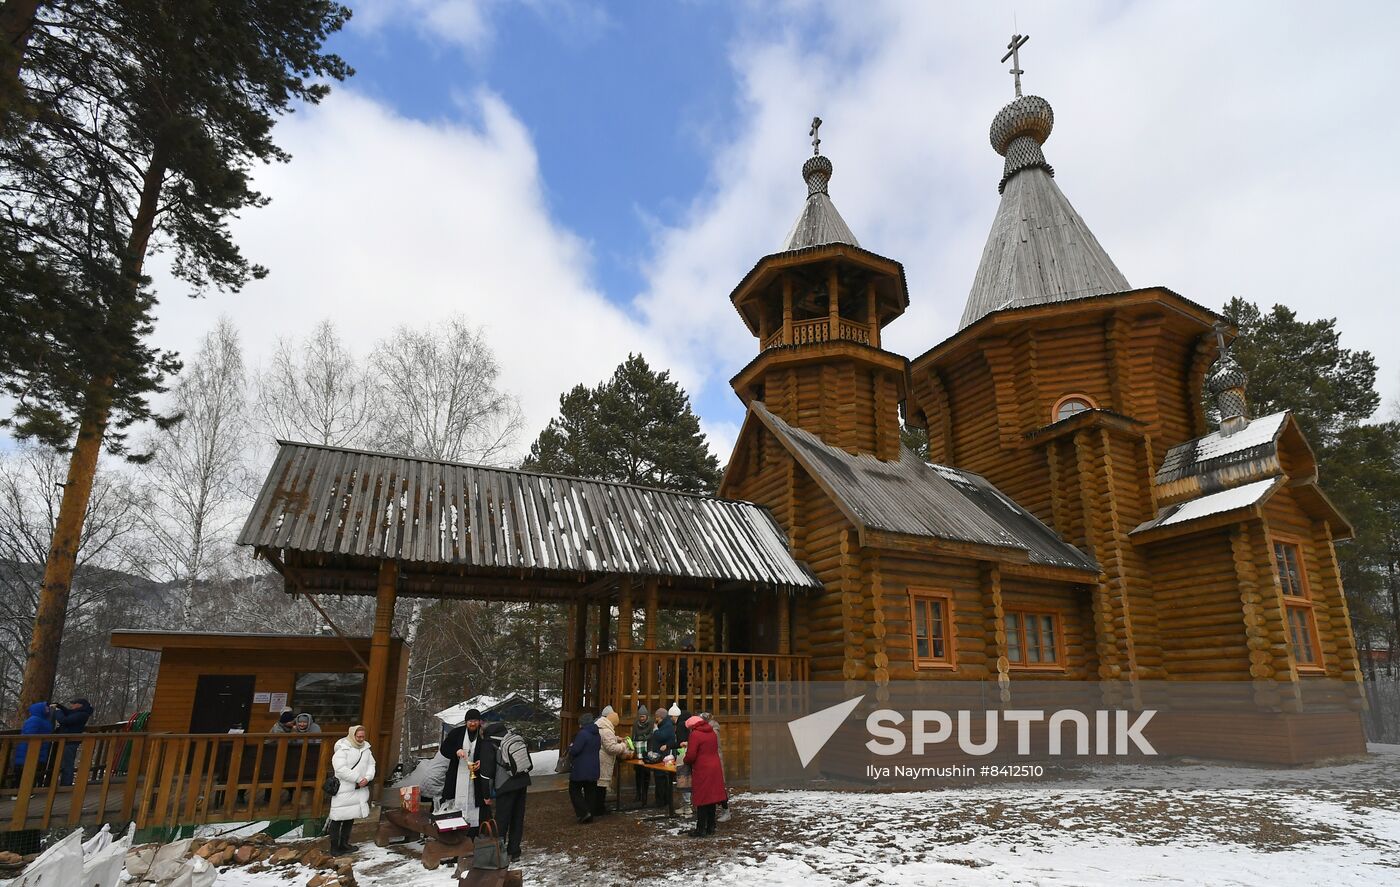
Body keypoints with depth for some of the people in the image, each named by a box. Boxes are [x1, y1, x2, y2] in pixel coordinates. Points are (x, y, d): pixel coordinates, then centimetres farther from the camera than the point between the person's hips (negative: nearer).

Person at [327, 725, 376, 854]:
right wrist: (358, 779, -18)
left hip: (360, 790, 7)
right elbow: (341, 769, -21)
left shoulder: (366, 748, 9)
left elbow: (371, 764, 10)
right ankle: (334, 847, 10)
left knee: (351, 817, 14)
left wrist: (367, 778, -10)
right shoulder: (342, 749, -13)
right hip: (343, 789, -7)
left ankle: (344, 844, 25)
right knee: (338, 819, 1)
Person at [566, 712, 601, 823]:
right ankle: (589, 817, 15)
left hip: (581, 769, -8)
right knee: (590, 792, 13)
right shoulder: (597, 735, 10)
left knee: (574, 790, 5)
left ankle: (584, 812, -5)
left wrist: (571, 746, 1)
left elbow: (575, 750, -21)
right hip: (594, 769, 8)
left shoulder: (582, 734, -18)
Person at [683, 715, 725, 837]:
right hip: (715, 770, 7)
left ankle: (701, 829, 4)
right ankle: (710, 827, 20)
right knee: (711, 799, 14)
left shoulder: (695, 734, -13)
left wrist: (686, 760, 4)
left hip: (702, 771, -7)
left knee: (702, 801, 0)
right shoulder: (712, 733, 11)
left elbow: (691, 755, -18)